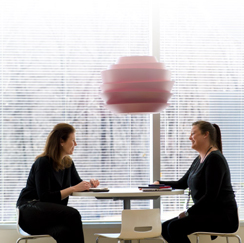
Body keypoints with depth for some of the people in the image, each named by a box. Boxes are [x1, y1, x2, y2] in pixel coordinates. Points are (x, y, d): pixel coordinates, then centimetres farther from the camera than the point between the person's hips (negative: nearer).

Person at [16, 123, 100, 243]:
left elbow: (77, 182, 27)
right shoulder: (43, 163, -11)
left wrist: (88, 184, 3)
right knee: (72, 214, -33)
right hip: (30, 212, -6)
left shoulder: (68, 163, 12)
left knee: (64, 232, -34)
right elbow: (45, 197, -16)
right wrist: (73, 189, -19)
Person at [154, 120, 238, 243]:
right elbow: (182, 184, 25)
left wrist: (188, 213, -16)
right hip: (208, 214, 10)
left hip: (223, 217, -10)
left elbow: (210, 196, -20)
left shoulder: (215, 158, -14)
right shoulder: (199, 160, 16)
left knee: (175, 227, -24)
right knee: (165, 228, 1)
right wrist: (159, 183, 10)